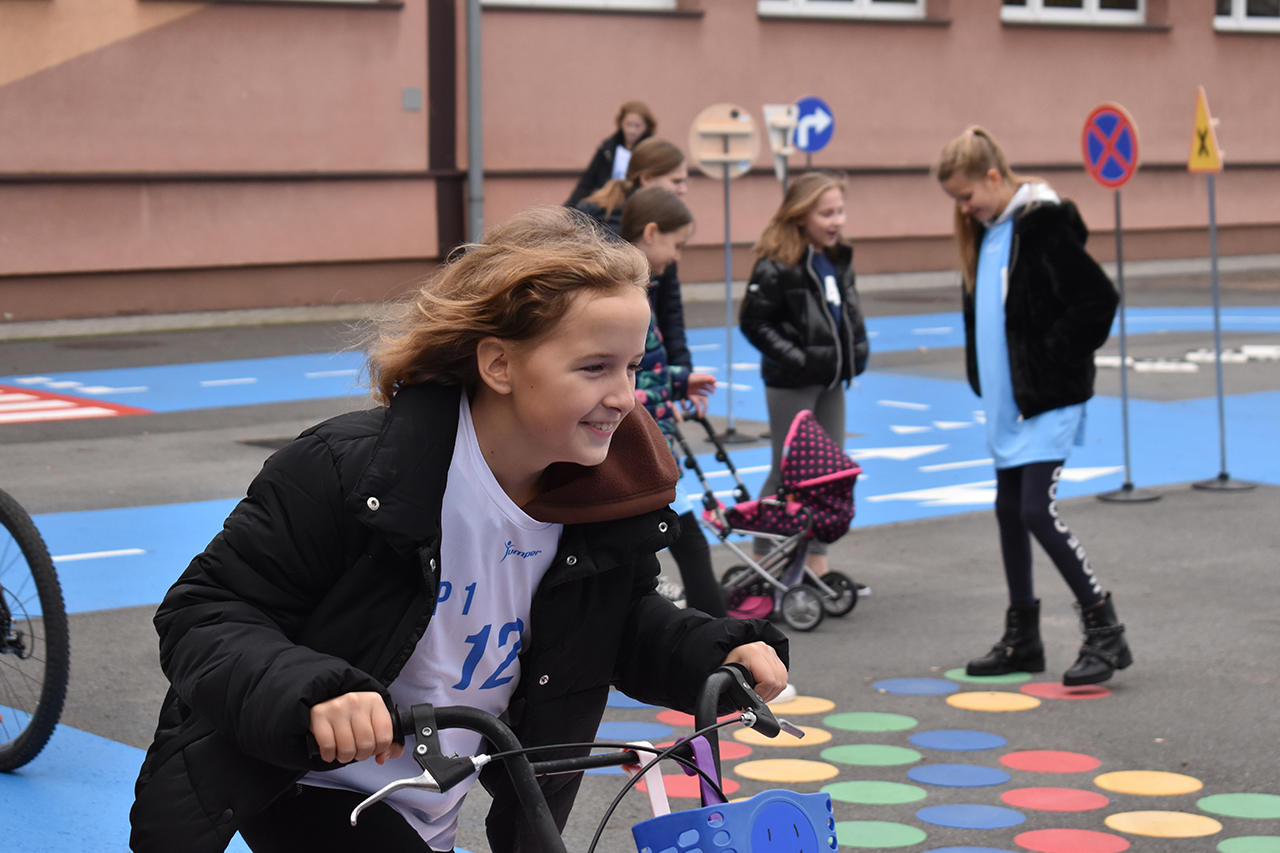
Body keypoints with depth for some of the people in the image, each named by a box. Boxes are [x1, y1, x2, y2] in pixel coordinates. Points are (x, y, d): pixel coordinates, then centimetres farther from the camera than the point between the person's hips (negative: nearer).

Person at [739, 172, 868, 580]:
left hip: (831, 380, 8)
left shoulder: (839, 258, 8)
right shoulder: (776, 265, -16)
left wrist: (856, 348, 8)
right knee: (789, 472, -2)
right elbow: (753, 321, -17)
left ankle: (817, 559, 20)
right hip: (790, 383, -8)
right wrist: (794, 358, -20)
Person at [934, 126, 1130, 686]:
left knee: (1037, 511, -12)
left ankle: (1105, 633, -3)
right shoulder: (982, 234, 10)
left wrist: (1055, 361, -14)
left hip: (1048, 401, -9)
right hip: (1006, 401, 9)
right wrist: (981, 376, 14)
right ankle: (1022, 639, 22)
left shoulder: (1044, 226, -16)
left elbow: (1098, 300, -18)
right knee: (1009, 512, 12)